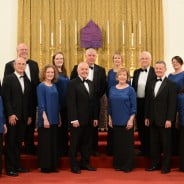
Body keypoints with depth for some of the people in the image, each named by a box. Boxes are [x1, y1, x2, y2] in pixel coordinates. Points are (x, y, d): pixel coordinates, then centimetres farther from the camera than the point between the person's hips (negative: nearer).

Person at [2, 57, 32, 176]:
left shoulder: (27, 81, 13)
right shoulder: (8, 79, -3)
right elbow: (6, 98, -10)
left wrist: (29, 115, 9)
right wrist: (10, 114, -16)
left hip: (23, 117, 5)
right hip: (12, 116, -5)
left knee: (19, 142, 10)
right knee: (10, 142, 1)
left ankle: (17, 165, 18)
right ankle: (10, 168, 7)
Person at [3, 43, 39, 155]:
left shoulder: (34, 64, 10)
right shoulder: (10, 65, -4)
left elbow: (38, 81, 10)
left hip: (31, 100, 4)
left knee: (30, 126, 13)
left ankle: (30, 148, 25)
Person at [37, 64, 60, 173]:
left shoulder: (54, 86, 11)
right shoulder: (41, 86, -7)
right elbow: (41, 104, -12)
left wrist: (59, 118, 12)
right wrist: (45, 118, -18)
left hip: (54, 119, 6)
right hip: (45, 119, -6)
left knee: (54, 142, 10)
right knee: (45, 143, -1)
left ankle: (53, 166, 18)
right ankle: (45, 166, 7)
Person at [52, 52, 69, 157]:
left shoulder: (64, 72, 15)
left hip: (65, 104, 7)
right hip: (56, 104, -7)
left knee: (64, 127, 12)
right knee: (57, 128, 0)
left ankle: (64, 150, 22)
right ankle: (58, 150, 9)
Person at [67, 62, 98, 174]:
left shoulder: (91, 84, 14)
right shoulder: (73, 83, -6)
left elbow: (93, 102, 14)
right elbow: (71, 103, -13)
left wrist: (95, 117, 9)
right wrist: (74, 119, -18)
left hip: (89, 120, 6)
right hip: (78, 119, -6)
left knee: (87, 143, 10)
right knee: (75, 143, 5)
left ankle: (85, 163, 22)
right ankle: (74, 166, 14)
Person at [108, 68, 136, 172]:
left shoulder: (130, 89, -4)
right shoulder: (112, 89, 8)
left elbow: (134, 106, -5)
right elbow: (110, 105, 13)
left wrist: (131, 120, -12)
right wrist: (110, 118, 9)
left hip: (127, 122, -4)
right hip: (115, 121, 4)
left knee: (127, 143, 1)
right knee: (117, 143, 9)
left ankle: (128, 165, 11)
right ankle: (118, 164, 20)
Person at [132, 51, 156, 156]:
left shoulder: (155, 72, -7)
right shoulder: (136, 72, 11)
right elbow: (133, 87, 13)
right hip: (138, 103, 5)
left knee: (149, 127, 4)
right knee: (140, 127, 13)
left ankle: (150, 150, 17)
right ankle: (143, 149, 26)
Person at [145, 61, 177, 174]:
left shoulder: (171, 84, -6)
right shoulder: (151, 84, 12)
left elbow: (172, 103, -11)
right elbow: (148, 101, 13)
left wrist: (169, 119, -16)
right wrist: (147, 117, 8)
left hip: (164, 120, -5)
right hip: (153, 120, 6)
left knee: (166, 144, 4)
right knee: (154, 143, 10)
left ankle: (166, 166, 14)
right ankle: (155, 164, 20)